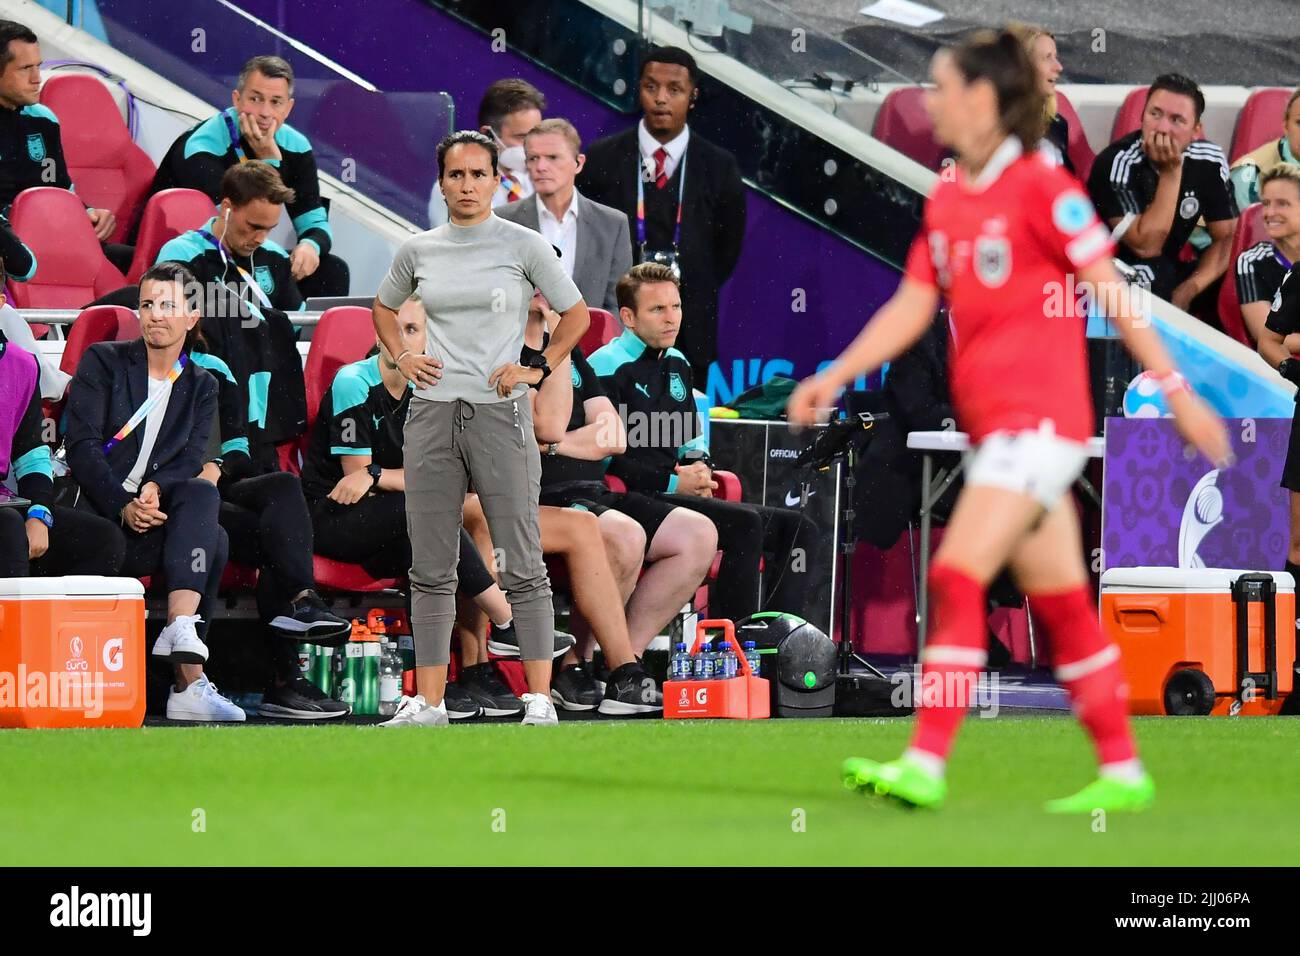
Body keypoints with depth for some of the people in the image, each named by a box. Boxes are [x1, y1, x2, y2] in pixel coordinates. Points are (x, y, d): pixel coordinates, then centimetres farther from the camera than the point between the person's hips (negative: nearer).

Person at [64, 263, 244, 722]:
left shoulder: (201, 386, 18)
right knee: (213, 541, -32)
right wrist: (123, 507, -19)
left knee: (203, 494, -34)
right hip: (96, 513, -4)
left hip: (155, 511, 4)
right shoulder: (103, 363, 7)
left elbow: (191, 461, 2)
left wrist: (155, 489, -22)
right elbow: (82, 446, -5)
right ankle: (188, 683, -39)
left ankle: (181, 629, -46)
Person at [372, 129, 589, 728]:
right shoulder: (418, 250, 9)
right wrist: (402, 358, 11)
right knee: (431, 569, 5)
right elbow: (384, 307, 27)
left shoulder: (523, 245, -1)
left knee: (522, 566, -3)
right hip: (432, 415, 4)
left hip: (500, 414, -4)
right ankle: (427, 703, 8)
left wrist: (539, 369, -2)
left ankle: (540, 701, -2)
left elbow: (577, 314, 8)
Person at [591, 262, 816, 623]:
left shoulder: (677, 365, 22)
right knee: (745, 524, -29)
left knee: (797, 529, -3)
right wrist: (673, 482, -13)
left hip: (674, 495, 9)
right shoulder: (607, 367, -6)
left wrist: (699, 466, 7)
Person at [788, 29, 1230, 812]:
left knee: (957, 577, -15)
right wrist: (835, 377, 8)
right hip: (993, 424, 8)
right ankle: (1123, 771, 16)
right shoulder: (946, 203, 12)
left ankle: (926, 765, -17)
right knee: (1062, 605, 10)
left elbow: (1114, 294, -10)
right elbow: (911, 307, 16)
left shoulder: (1041, 187, -11)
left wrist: (1178, 391, -11)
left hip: (1038, 418, -8)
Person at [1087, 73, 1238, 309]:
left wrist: (1187, 291, -18)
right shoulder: (1117, 163, -23)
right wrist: (1171, 173, -29)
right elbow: (1146, 247, -25)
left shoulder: (1209, 161, -7)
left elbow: (1226, 239, -1)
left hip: (1171, 272, 5)